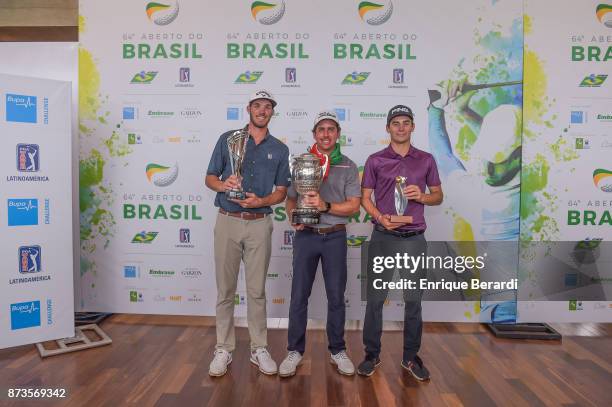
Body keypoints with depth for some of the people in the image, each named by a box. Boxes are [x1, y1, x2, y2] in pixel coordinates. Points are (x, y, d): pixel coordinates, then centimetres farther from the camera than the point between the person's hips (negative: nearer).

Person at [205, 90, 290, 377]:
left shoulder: (279, 149, 9)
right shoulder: (228, 139, 6)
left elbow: (281, 191, 9)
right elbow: (210, 178, 7)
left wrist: (260, 201, -11)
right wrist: (223, 184, -16)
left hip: (259, 224, 1)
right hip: (228, 222, 0)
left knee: (257, 290, 7)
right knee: (225, 289, 5)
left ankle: (259, 349, 19)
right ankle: (224, 349, 17)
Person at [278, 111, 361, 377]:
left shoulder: (348, 167, 3)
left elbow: (354, 206, -4)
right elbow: (290, 199, 10)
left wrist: (325, 206, -18)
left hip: (335, 237, 0)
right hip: (306, 235, 1)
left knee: (336, 296, 8)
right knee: (299, 295, 5)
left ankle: (338, 350, 24)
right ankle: (295, 351, 19)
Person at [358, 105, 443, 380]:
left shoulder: (426, 160, 8)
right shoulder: (375, 160, 3)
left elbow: (438, 196, 13)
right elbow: (365, 198, 3)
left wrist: (422, 196, -9)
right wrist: (380, 217, -15)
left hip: (414, 238, 2)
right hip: (383, 236, -1)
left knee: (413, 300, 9)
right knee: (375, 298, 4)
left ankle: (411, 357, 24)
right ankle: (372, 355, 19)